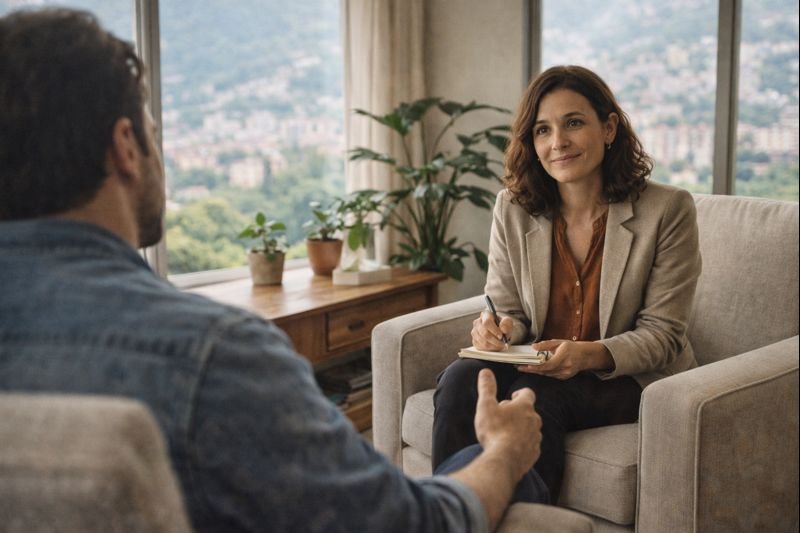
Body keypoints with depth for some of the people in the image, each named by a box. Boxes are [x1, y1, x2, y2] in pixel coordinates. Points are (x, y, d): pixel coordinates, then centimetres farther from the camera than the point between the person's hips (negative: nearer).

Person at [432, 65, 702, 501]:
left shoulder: (667, 210, -10)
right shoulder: (513, 208, 1)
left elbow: (661, 335, -10)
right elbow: (507, 310, 6)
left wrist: (588, 355, -28)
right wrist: (497, 328, -19)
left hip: (632, 379, -3)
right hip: (540, 369, 4)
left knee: (535, 396, -32)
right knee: (459, 379, -26)